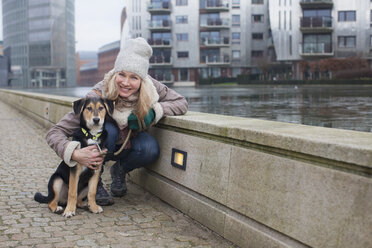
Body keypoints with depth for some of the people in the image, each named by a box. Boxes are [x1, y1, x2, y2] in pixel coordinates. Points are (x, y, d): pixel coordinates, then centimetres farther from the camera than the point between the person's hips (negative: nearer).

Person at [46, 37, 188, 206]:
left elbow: (181, 103, -15)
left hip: (129, 144, 3)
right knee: (108, 129, -35)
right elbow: (54, 133, -32)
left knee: (150, 149, -28)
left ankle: (119, 171, 4)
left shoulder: (150, 88, -25)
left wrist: (152, 111, -31)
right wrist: (74, 154, -52)